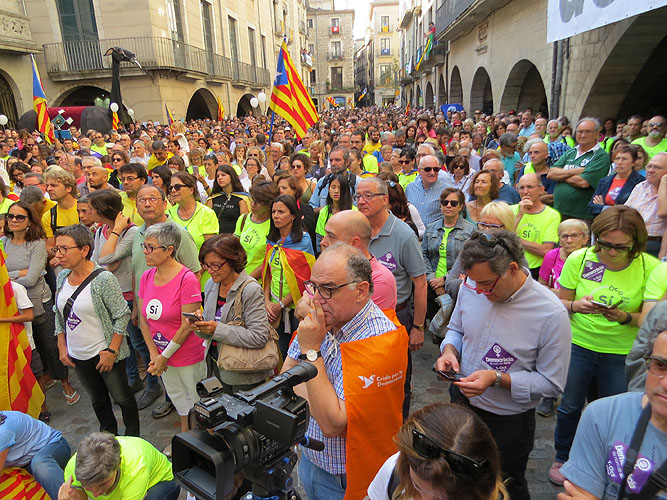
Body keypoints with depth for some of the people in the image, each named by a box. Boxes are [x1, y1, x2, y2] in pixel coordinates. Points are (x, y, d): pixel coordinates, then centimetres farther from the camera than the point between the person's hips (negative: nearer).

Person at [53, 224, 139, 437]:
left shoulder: (103, 279, -21)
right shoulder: (62, 277, 0)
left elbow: (122, 315, -19)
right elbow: (59, 314, 12)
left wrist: (111, 351, -19)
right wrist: (62, 347, 7)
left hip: (105, 354, -6)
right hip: (77, 355, 6)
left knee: (121, 397, 10)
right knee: (97, 399, 23)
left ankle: (133, 437, 33)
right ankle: (108, 435, 44)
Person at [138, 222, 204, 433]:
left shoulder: (187, 279, -23)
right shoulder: (147, 277, -2)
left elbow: (187, 326, -21)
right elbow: (143, 319, 3)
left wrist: (165, 356, -13)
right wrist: (154, 353, -4)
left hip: (189, 355, -6)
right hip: (162, 355, 7)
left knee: (196, 401, 11)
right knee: (178, 398, 25)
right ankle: (184, 436, 46)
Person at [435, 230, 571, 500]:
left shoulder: (551, 314, -25)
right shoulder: (471, 287, -11)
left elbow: (552, 382, -17)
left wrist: (497, 379, -28)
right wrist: (449, 350, -15)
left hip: (507, 420, -4)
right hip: (461, 400, 4)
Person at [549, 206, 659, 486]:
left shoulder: (650, 267, -11)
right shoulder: (579, 259, -11)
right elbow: (559, 303, -2)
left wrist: (624, 317, -25)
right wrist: (576, 306, -24)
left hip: (622, 354, 0)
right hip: (578, 345, 0)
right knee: (570, 407, 13)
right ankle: (562, 458, 37)